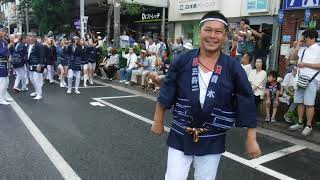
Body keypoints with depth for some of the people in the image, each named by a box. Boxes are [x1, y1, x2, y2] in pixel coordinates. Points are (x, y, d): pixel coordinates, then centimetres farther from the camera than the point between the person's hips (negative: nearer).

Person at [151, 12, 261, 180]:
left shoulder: (233, 68, -9)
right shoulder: (182, 60, -8)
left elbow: (247, 103, -5)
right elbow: (166, 93, 0)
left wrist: (251, 139, -4)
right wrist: (158, 121, 7)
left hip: (212, 141, 0)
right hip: (180, 136, 0)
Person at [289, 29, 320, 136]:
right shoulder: (304, 50, 14)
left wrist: (305, 64, -13)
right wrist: (298, 44, 13)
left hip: (311, 80, -6)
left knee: (309, 104, -3)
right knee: (300, 102, 10)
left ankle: (309, 126, 4)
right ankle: (300, 123, 20)